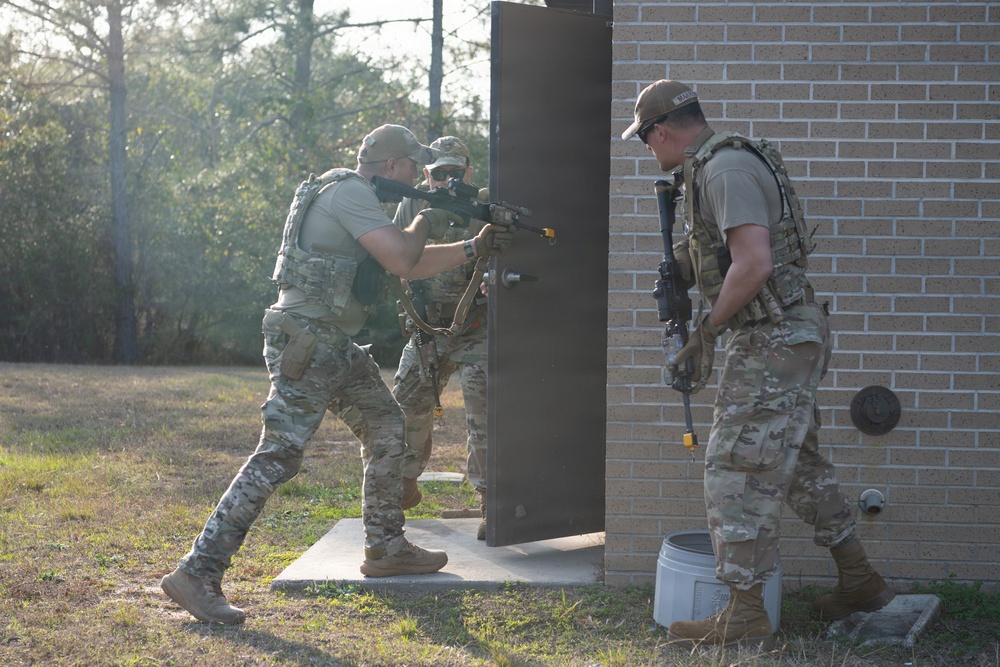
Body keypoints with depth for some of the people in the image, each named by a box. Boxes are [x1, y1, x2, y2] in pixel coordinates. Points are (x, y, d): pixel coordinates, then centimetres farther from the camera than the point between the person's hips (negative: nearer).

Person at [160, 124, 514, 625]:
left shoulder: (363, 200, 20)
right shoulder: (349, 192, -13)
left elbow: (411, 265, 27)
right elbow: (402, 260, -21)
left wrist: (475, 248, 24)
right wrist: (426, 222, -1)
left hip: (336, 347, 11)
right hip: (305, 343, -11)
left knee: (387, 430, 16)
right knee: (279, 455, -15)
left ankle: (385, 548, 25)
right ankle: (196, 574, -15)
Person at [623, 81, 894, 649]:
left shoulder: (725, 168, -17)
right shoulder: (719, 166, 16)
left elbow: (754, 263, -26)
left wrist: (708, 331, -16)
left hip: (774, 341, -11)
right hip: (792, 336, 11)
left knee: (738, 469, -7)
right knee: (800, 460, 19)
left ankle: (745, 618, -3)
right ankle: (861, 581, 29)